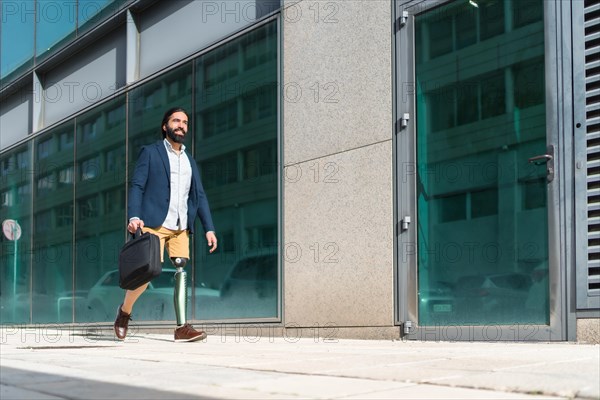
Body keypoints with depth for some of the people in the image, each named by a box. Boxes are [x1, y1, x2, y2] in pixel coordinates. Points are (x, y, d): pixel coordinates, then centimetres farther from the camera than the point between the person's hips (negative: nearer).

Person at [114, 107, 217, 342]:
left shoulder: (190, 162, 22)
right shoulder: (150, 152, 8)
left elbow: (199, 197, 18)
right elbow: (137, 186, -1)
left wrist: (209, 228, 7)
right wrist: (134, 216, -17)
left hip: (180, 227, 5)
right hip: (154, 223, -5)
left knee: (181, 272, -8)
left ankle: (182, 328, -11)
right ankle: (124, 311, 15)